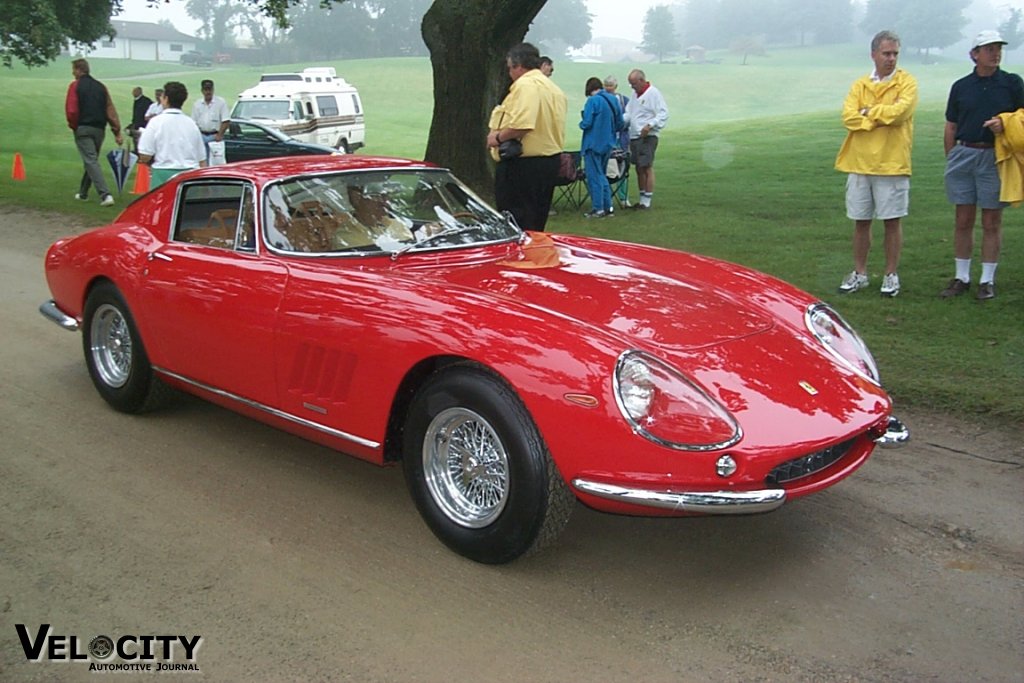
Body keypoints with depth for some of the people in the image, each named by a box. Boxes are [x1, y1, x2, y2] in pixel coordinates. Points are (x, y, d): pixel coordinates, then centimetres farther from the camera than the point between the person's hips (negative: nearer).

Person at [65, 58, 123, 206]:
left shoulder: (75, 86, -4)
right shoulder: (100, 87, 10)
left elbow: (71, 110, -13)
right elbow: (110, 110, 5)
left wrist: (74, 126, 4)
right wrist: (117, 132, 5)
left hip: (83, 129, -6)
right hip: (99, 129, 6)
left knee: (91, 162, -8)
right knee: (91, 160, 18)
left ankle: (105, 194, -22)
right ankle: (83, 192, 31)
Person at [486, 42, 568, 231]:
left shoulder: (525, 85, -15)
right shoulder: (554, 88, 16)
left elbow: (522, 125, -28)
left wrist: (498, 137, -14)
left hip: (524, 165, -10)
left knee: (517, 224, -5)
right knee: (535, 226, 16)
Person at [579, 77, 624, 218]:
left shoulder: (593, 101, -14)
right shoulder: (613, 100, 6)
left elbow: (586, 123, -18)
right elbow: (620, 125, 9)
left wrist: (581, 124, 4)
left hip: (593, 144, -7)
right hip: (608, 144, 7)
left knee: (594, 177, 1)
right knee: (602, 175, 18)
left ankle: (598, 209, 2)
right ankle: (607, 207, 19)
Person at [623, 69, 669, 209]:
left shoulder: (653, 93, -7)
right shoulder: (636, 95, 18)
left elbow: (663, 114, -14)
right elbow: (628, 114, 22)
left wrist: (650, 125, -25)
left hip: (647, 137, -8)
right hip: (634, 136, 8)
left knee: (647, 168, -8)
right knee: (639, 169, 11)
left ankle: (647, 201, -5)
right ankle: (642, 200, 18)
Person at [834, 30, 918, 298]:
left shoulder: (906, 83, 0)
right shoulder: (860, 85, 8)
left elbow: (900, 111, -17)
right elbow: (849, 117, -6)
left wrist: (869, 112, -5)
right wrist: (881, 119, -13)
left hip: (892, 165, -3)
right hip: (860, 164, 3)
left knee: (892, 221, 3)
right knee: (860, 222, 9)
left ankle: (891, 275, 15)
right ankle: (859, 274, 20)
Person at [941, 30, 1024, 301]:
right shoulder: (961, 86, 8)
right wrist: (951, 158, 6)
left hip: (995, 157, -2)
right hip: (963, 154, 2)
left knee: (992, 222, 2)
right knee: (962, 220, 6)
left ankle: (987, 280, 11)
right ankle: (961, 277, 15)